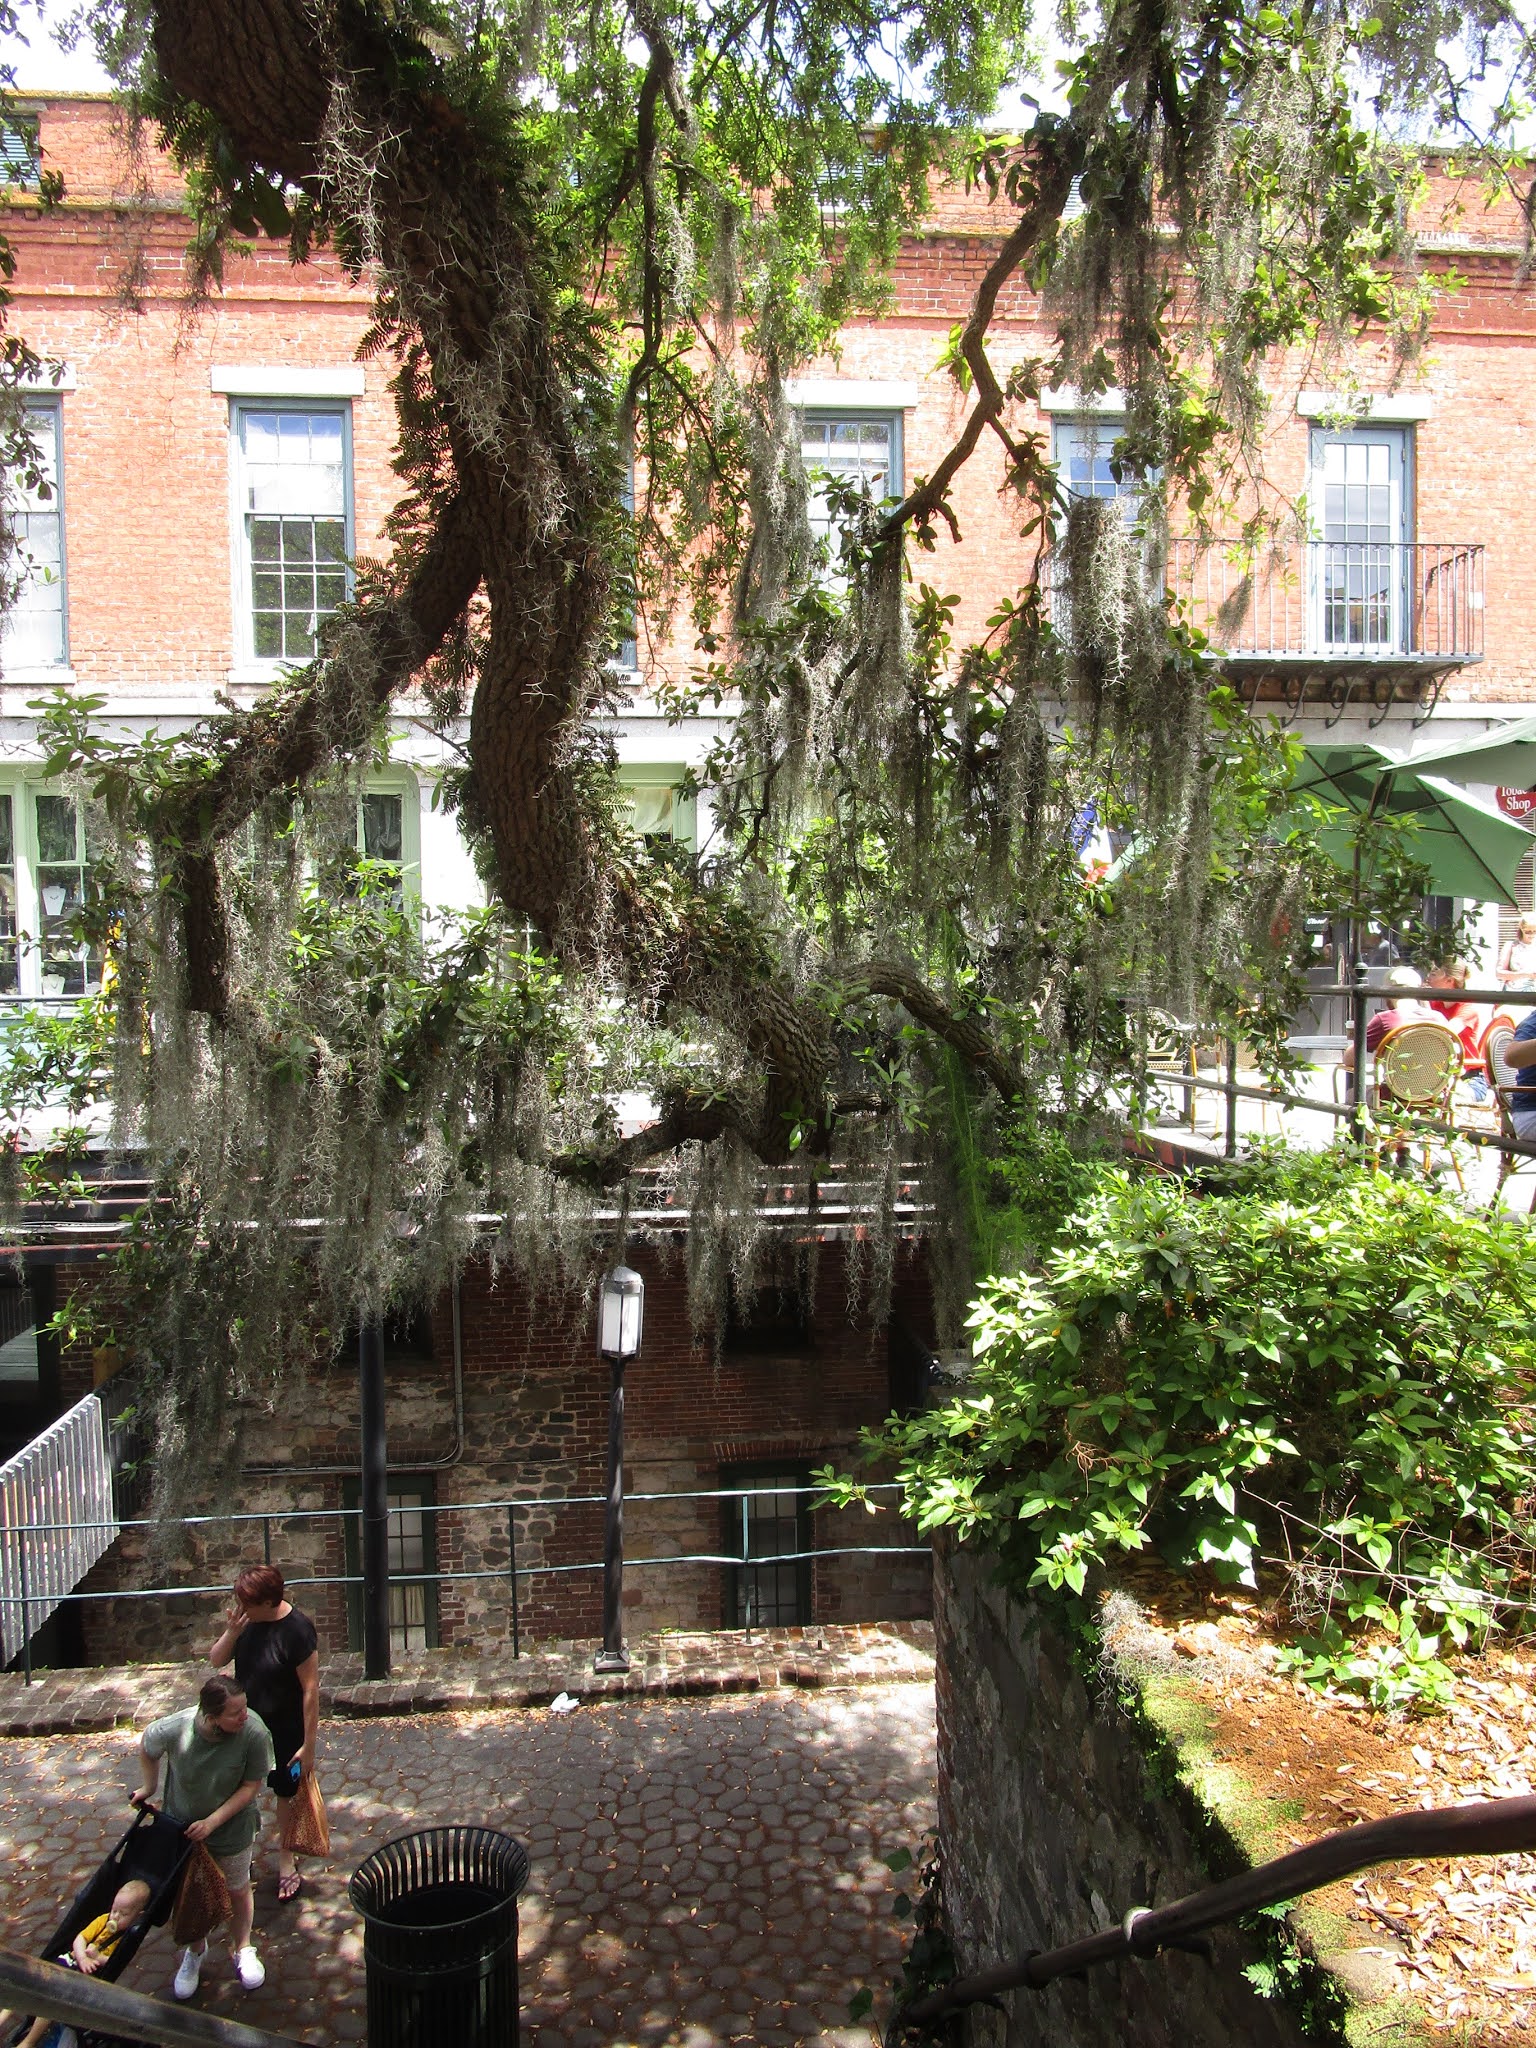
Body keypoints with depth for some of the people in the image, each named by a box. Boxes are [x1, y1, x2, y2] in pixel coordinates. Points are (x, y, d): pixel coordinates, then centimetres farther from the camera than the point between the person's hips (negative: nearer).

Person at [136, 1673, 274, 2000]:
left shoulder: (254, 1733, -34)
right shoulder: (174, 1730, -32)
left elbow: (250, 1786, -20)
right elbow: (146, 1747, -7)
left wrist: (213, 1821, -23)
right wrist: (149, 1787, 4)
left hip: (231, 1826, -1)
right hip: (182, 1825, 1)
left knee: (237, 1891, 19)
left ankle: (242, 1949, 47)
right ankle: (195, 1950, 50)